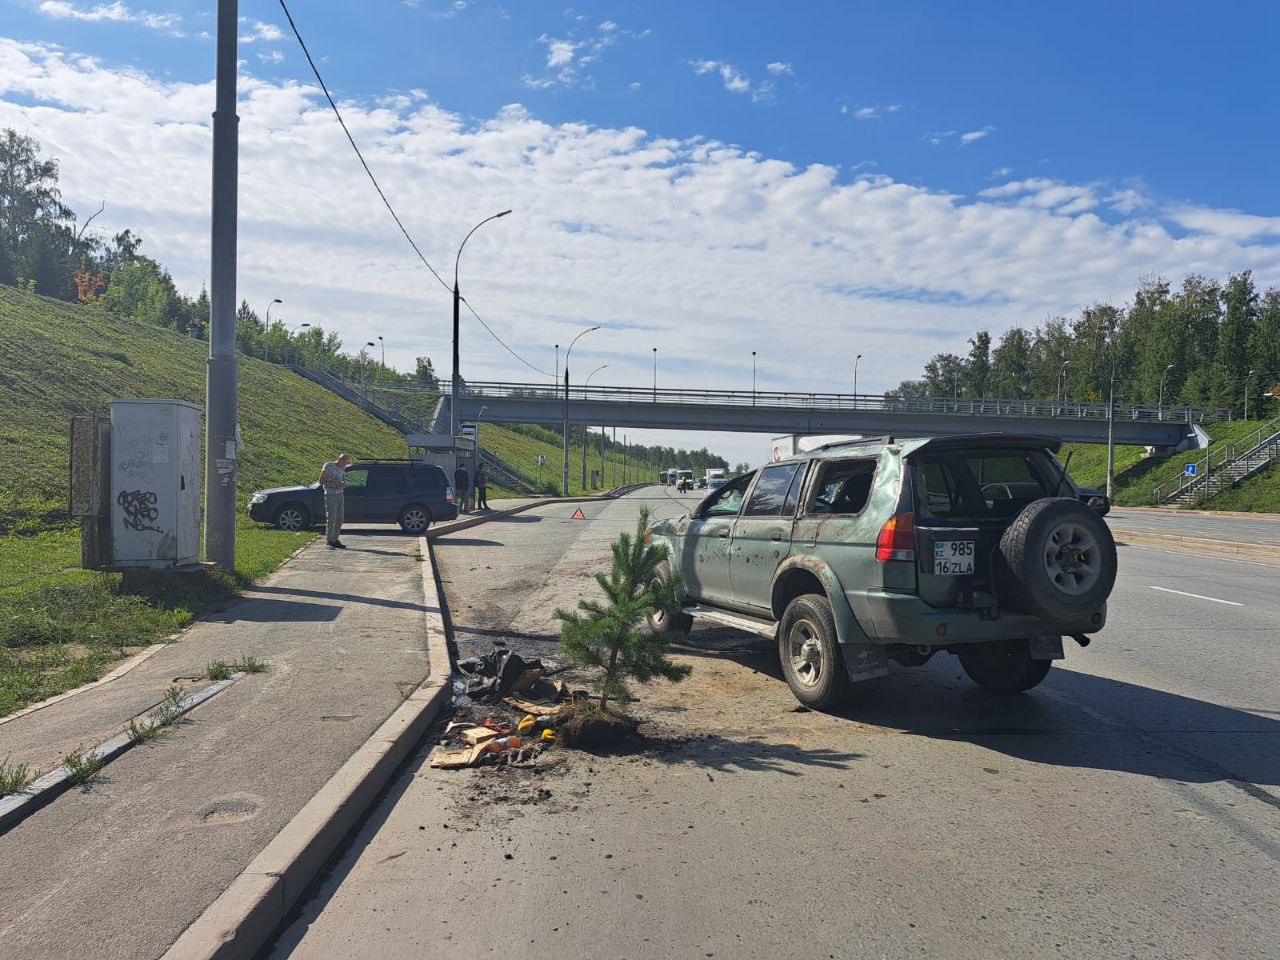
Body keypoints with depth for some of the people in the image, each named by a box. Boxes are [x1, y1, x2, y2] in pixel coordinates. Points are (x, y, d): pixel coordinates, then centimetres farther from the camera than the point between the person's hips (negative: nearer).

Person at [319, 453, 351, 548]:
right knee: (331, 519, -7)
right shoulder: (328, 466, -8)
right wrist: (336, 484, -19)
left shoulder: (342, 468, 12)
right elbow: (321, 481, -11)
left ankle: (335, 540, 13)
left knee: (339, 519, 7)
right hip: (330, 495, -7)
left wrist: (344, 485, 2)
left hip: (340, 495, 7)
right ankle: (329, 541, -3)